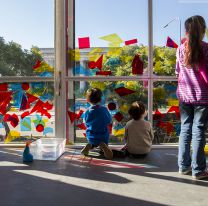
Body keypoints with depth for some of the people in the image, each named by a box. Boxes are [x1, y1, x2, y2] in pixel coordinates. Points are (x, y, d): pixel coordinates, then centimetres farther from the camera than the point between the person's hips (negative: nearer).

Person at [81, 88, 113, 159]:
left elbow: (87, 125, 2)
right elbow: (109, 121, 1)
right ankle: (103, 145, -7)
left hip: (91, 137, 3)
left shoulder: (87, 112, -11)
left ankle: (90, 145, 5)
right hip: (103, 137, -3)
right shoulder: (104, 109, -13)